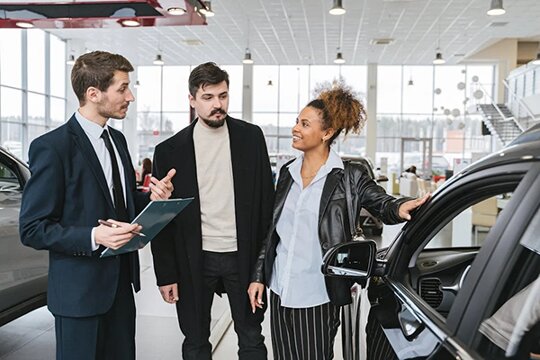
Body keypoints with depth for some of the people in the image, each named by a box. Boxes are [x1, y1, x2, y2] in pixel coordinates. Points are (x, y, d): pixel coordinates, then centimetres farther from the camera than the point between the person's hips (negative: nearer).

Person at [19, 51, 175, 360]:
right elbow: (33, 229, -14)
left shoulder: (117, 139, 9)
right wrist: (93, 236, -28)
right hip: (81, 288, -7)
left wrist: (152, 199, -2)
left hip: (122, 280, 7)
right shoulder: (52, 147, -15)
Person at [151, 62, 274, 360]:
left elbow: (266, 199, 2)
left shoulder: (251, 137, -1)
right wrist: (166, 274, -2)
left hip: (243, 256, 0)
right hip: (194, 260, 0)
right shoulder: (170, 150, -3)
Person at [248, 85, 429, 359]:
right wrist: (258, 276, 11)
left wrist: (399, 207, -39)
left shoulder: (348, 177, -8)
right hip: (280, 290, 5)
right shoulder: (287, 172, 6)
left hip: (317, 296, -5)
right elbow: (272, 230, 11)